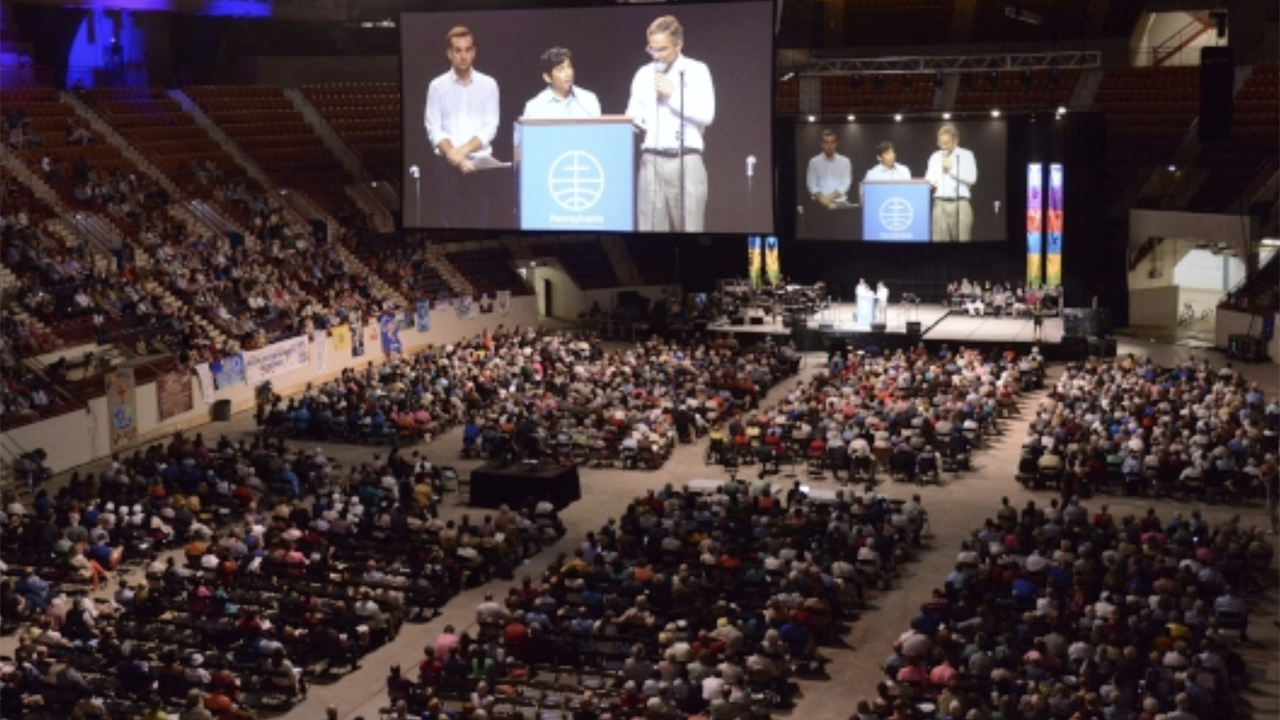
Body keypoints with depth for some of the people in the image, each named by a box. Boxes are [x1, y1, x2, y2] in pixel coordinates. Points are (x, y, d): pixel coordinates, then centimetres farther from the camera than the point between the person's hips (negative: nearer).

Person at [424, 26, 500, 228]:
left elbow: (490, 127, 0)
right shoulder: (437, 86, 5)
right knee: (450, 221, -2)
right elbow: (434, 130, 0)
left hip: (480, 164, 0)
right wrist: (454, 156, -13)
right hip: (446, 165, 0)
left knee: (478, 221, -3)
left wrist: (463, 151, -12)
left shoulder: (488, 85, 6)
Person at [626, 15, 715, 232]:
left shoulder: (697, 71, 7)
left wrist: (672, 94, -6)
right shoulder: (643, 75, 16)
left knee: (689, 226, -6)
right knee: (649, 226, -4)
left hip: (686, 160, -2)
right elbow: (634, 116, 17)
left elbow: (706, 115, -4)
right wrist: (631, 123, -6)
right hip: (651, 160, 3)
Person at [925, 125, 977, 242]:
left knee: (962, 238, -9)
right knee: (939, 238, -6)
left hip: (960, 204, -3)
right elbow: (929, 179, 15)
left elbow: (972, 178, -3)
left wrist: (952, 168, -5)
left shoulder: (966, 155, 8)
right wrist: (929, 182, -9)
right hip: (940, 204, 3)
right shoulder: (935, 157, 19)